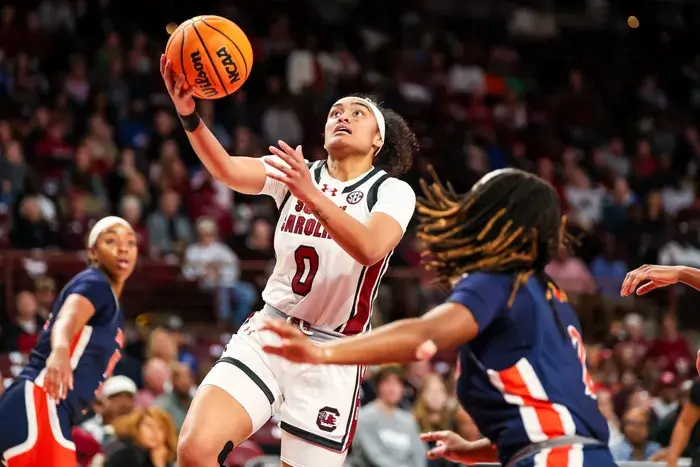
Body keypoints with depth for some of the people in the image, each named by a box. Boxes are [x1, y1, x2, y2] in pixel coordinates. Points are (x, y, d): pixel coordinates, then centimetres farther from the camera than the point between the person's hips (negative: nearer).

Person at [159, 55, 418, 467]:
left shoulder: (393, 192, -2)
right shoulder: (295, 171, 7)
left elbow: (370, 248, -24)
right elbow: (227, 169, -13)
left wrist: (311, 196, -37)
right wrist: (189, 115, -31)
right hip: (266, 335, 2)